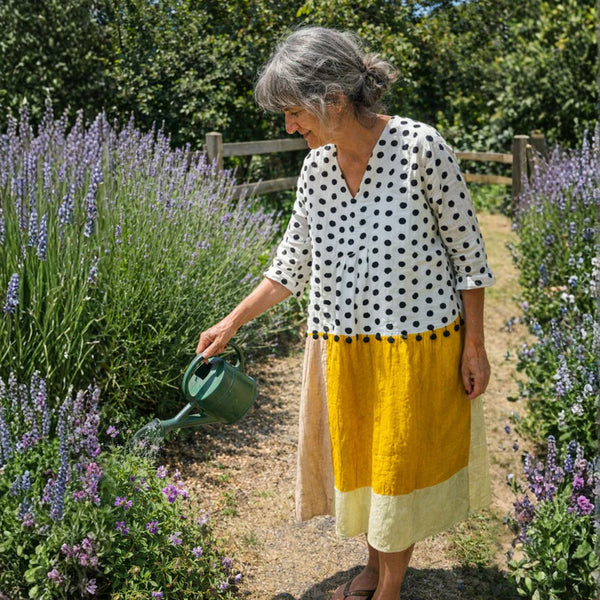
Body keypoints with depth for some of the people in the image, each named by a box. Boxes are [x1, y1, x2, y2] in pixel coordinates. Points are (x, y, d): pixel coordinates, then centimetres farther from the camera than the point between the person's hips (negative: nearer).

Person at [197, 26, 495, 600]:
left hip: (415, 342, -5)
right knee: (356, 459, 18)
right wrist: (230, 324, 8)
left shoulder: (420, 146, -16)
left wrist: (474, 345, -8)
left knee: (400, 464, 10)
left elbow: (467, 250, -10)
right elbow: (293, 263, 8)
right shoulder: (316, 165, -1)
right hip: (342, 347, 5)